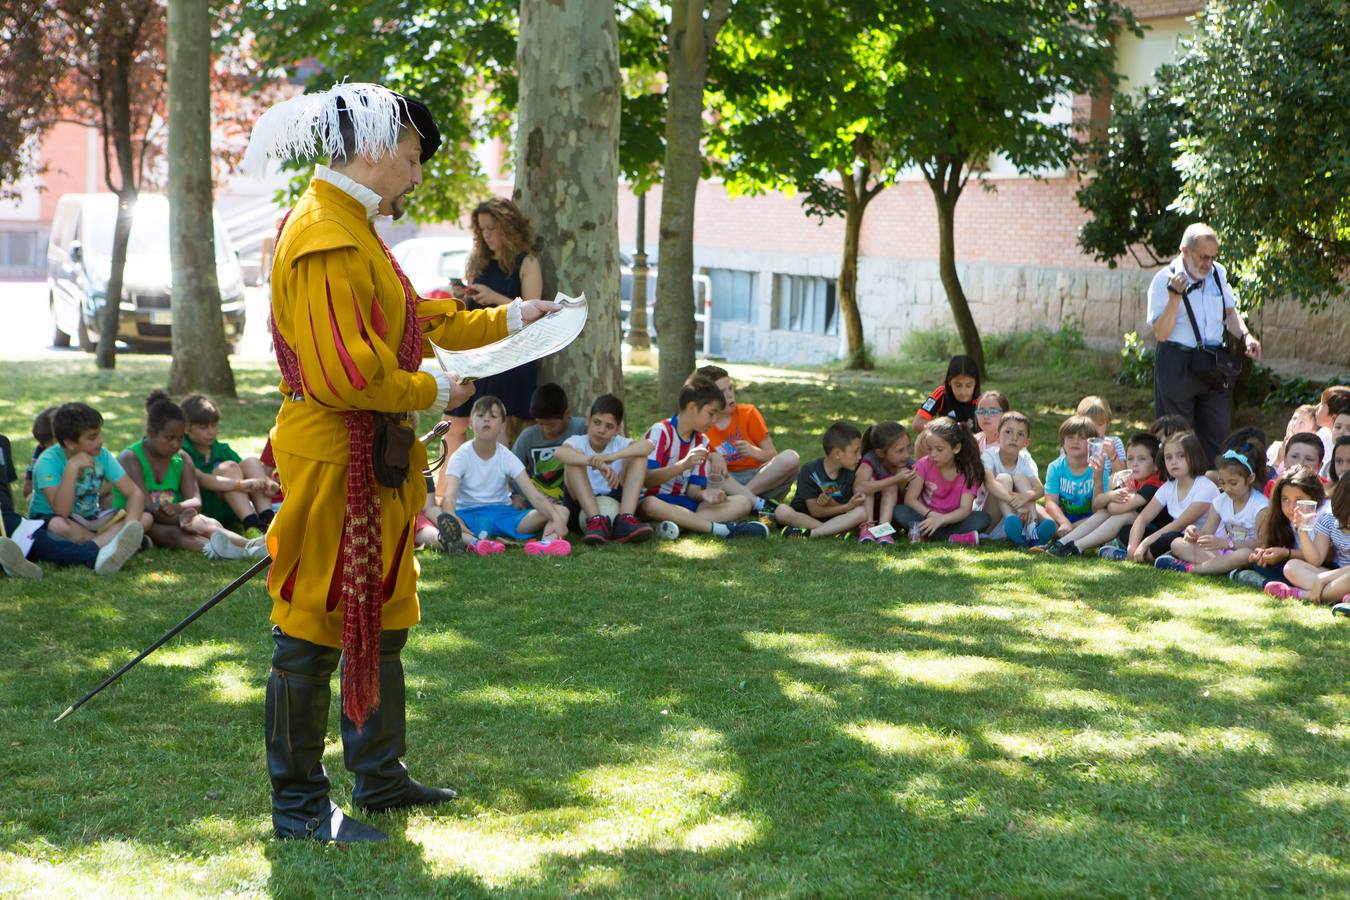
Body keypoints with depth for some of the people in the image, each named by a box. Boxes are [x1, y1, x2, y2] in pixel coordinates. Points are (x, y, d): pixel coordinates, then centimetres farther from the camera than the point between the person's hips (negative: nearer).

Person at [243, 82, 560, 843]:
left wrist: (508, 320, 21)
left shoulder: (353, 230, 15)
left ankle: (380, 775, 31)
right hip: (334, 462, -11)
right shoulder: (324, 237, -19)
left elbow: (415, 321, 24)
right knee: (316, 628, -1)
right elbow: (343, 375, -25)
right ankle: (299, 804, 9)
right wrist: (433, 392, -13)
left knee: (382, 620, 18)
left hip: (376, 464, 11)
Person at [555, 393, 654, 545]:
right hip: (581, 507, -2)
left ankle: (625, 519, -29)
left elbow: (648, 445, -22)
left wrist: (613, 457, -37)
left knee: (639, 457, -11)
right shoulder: (578, 442, -4)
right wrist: (596, 463, -46)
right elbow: (559, 453, -31)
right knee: (575, 459, -22)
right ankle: (595, 520, -36)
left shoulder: (619, 444, 1)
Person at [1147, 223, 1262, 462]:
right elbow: (1161, 333, -15)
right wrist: (1175, 297, -27)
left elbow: (1230, 312, 21)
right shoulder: (1164, 280, -10)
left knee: (1218, 434, 6)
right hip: (1177, 365, -5)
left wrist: (1246, 336, 2)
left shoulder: (1218, 273, 8)